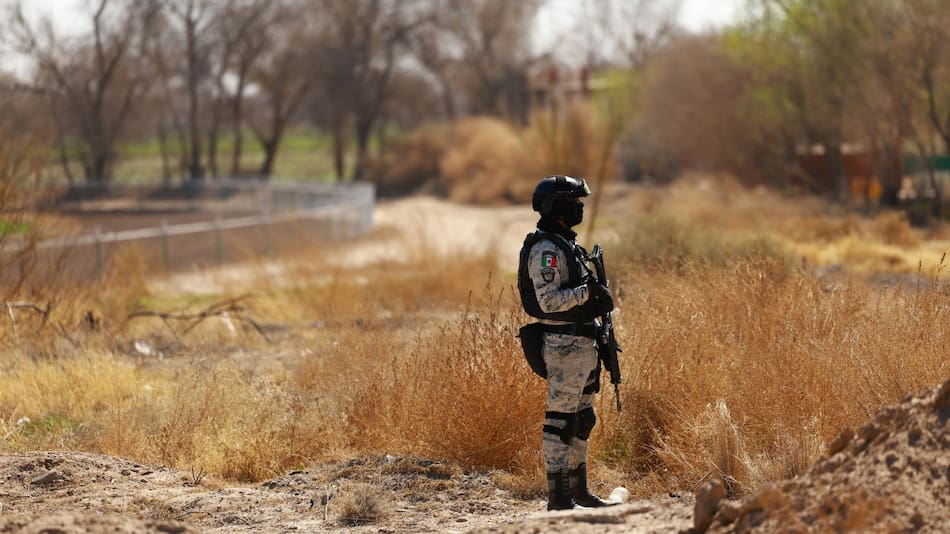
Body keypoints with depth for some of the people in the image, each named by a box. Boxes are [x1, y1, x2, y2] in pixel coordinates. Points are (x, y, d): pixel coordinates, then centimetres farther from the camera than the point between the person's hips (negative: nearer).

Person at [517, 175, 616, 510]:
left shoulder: (565, 244, 17)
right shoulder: (546, 249, -15)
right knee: (560, 420, -7)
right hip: (564, 345, -11)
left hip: (582, 344, 11)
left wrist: (599, 300, 12)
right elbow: (548, 300, -22)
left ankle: (578, 490, 23)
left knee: (580, 420, 15)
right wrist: (587, 292, -28)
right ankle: (558, 498, -5)